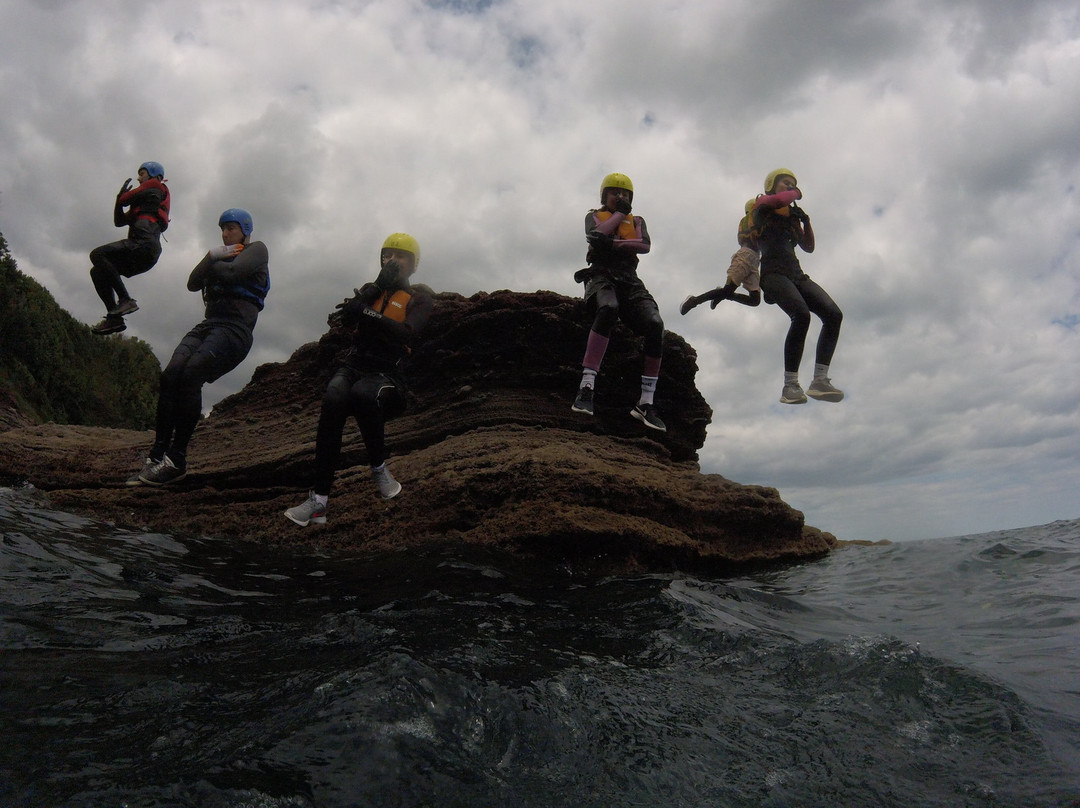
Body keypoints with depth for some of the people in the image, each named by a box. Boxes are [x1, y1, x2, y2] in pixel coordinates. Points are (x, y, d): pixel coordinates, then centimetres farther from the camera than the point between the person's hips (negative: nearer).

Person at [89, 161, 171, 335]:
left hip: (143, 244, -9)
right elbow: (119, 221, 27)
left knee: (97, 255, -19)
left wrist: (122, 196, 24)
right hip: (147, 256, 9)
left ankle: (126, 300, -25)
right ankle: (114, 317, -3)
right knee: (97, 272, 8)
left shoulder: (156, 187, 10)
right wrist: (120, 198, 14)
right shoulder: (143, 203, 34)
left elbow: (126, 199, 1)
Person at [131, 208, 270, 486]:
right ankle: (157, 456, -22)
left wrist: (212, 265, 11)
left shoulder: (257, 250, 11)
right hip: (208, 324, 7)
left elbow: (231, 272, -9)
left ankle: (176, 461, -24)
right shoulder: (222, 256, 31)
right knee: (170, 375, -19)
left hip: (235, 328, -7)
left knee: (189, 376, -27)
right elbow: (193, 284, 17)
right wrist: (211, 256, 5)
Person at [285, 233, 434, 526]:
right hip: (354, 365, 3)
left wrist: (366, 312, -23)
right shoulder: (371, 289, 21)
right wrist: (379, 286, -5)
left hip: (386, 374, -3)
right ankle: (318, 501, -37)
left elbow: (406, 335, -12)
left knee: (363, 393, -40)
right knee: (333, 400, -34)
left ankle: (379, 469, -16)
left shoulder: (419, 297, 9)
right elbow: (347, 317, 1)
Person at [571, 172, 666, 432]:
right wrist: (620, 213, 7)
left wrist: (613, 243, -9)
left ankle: (646, 403, -18)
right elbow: (595, 236, -5)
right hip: (601, 275, -3)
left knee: (655, 325, -22)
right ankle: (586, 388, -45)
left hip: (629, 280, 4)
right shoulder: (595, 216, 21)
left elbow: (645, 245, 4)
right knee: (608, 309, -39)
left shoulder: (637, 221, 27)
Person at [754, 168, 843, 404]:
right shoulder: (763, 204, 12)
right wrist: (796, 194, 9)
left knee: (833, 314, -16)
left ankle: (820, 380, -19)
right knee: (802, 315, -32)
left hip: (796, 275, 7)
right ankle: (790, 386, -29)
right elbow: (780, 200, -12)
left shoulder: (791, 216, 31)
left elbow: (809, 247, 32)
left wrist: (805, 221, 19)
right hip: (774, 273, -7)